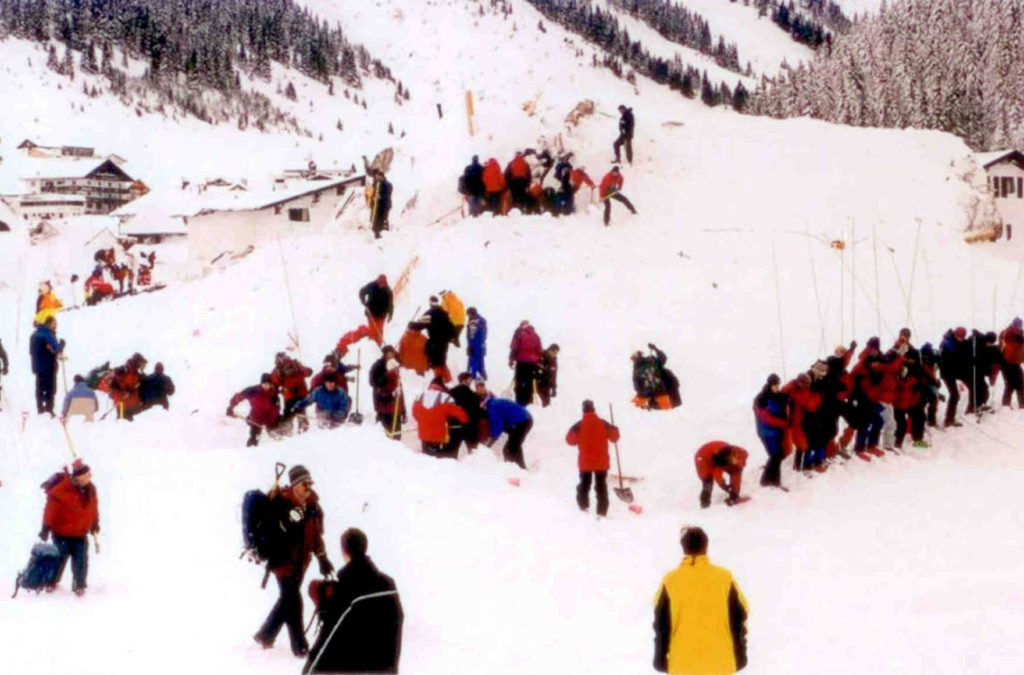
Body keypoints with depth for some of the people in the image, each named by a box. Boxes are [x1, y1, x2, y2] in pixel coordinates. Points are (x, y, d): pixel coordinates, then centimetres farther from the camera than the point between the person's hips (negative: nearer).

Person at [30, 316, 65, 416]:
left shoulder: (34, 335, 11)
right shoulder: (48, 335, -16)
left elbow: (31, 351, 18)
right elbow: (56, 350, -20)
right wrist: (61, 343, -2)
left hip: (37, 366, 8)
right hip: (49, 366, -8)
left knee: (40, 388, 13)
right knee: (50, 389, -3)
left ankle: (40, 408, 16)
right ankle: (49, 409, -7)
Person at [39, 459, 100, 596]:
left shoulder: (90, 489, -1)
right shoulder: (62, 490, -22)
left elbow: (93, 507, 16)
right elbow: (51, 507, -20)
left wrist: (95, 522, 21)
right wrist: (46, 527, -20)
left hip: (80, 534, 5)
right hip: (62, 533, -5)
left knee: (81, 560, 0)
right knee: (60, 558, 3)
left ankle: (79, 585, 12)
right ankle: (52, 582, 26)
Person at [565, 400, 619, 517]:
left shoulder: (579, 426, -10)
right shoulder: (603, 424, -6)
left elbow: (570, 440, -5)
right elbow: (614, 437, 0)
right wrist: (614, 430, 21)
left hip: (585, 462, -1)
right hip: (601, 462, 1)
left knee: (584, 485, 16)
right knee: (601, 487, 8)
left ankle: (583, 507, 8)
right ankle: (602, 511, 4)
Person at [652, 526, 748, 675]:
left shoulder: (670, 581, -3)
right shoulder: (724, 578, -3)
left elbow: (661, 624, 0)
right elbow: (738, 618, 2)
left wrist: (660, 657, 9)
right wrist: (740, 655, 11)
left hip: (682, 663, 0)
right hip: (719, 662, 0)